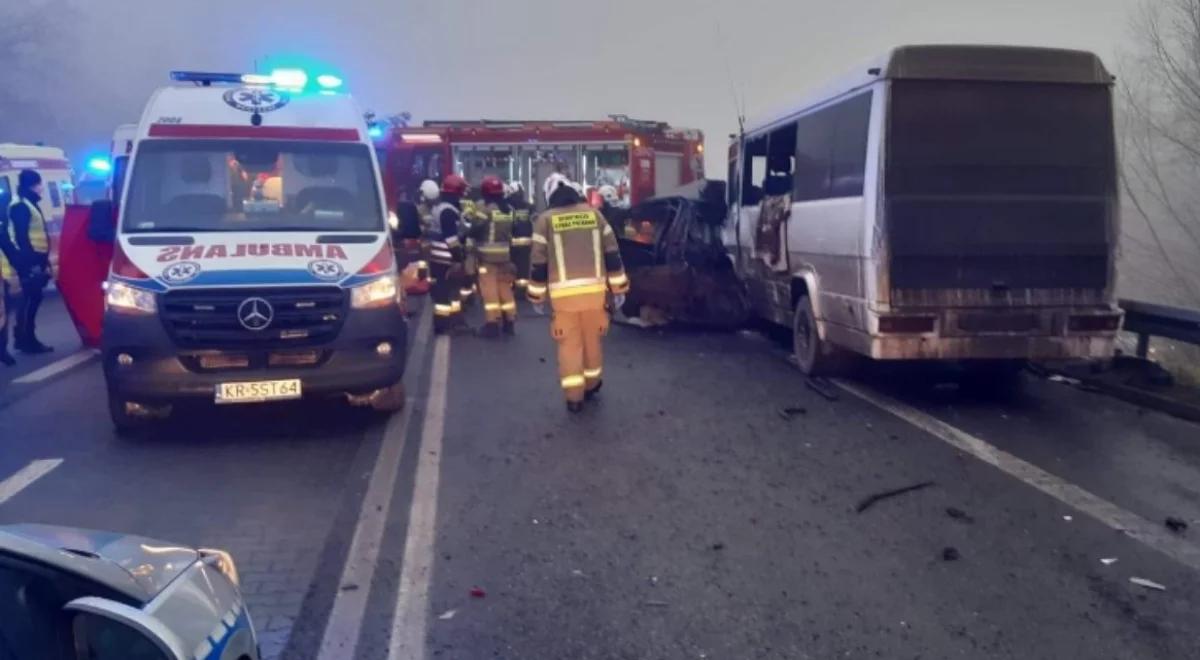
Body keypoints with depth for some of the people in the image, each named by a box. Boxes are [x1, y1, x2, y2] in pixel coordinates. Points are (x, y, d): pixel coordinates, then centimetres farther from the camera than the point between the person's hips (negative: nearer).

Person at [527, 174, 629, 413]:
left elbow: (539, 261, 0)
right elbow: (611, 254, 7)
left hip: (564, 292, -2)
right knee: (592, 338, 18)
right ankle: (591, 385, 34)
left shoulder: (546, 219, 0)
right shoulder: (594, 213, 7)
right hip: (594, 289, 2)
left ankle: (574, 396, 3)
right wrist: (618, 287, 13)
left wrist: (537, 295, 9)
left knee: (569, 342, 6)